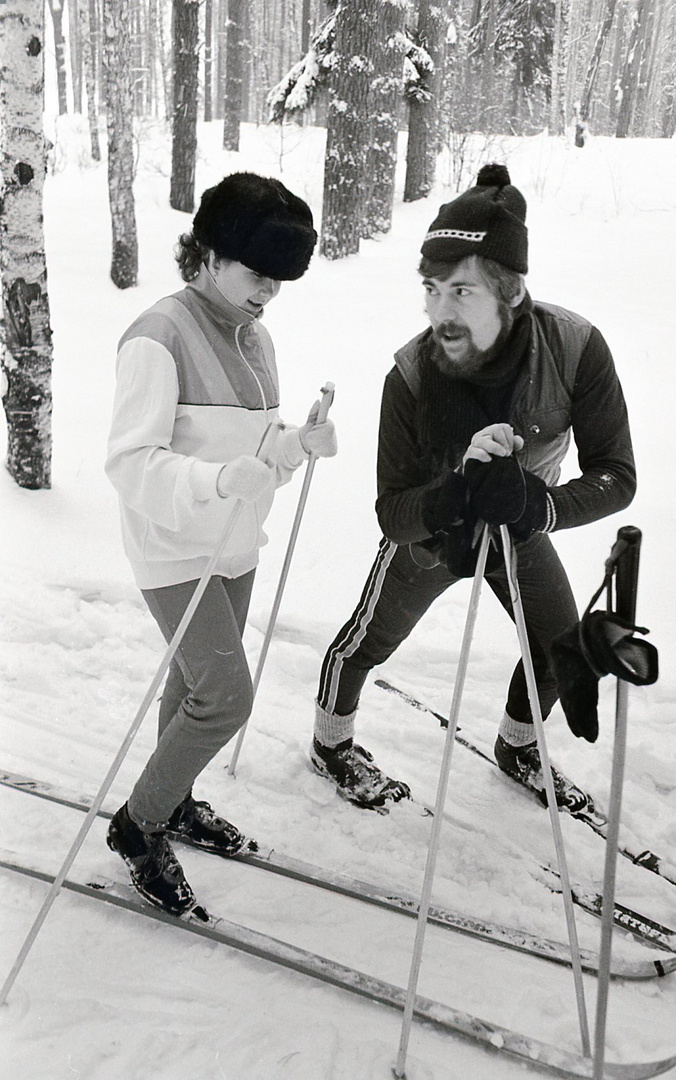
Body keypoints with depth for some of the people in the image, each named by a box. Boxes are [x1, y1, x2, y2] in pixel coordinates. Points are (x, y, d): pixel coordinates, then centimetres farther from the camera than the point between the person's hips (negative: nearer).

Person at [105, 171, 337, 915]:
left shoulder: (253, 338, 7)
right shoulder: (160, 335, -17)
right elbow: (130, 462, -21)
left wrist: (300, 444, -7)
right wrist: (218, 480, -36)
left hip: (236, 547, 8)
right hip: (176, 550, -7)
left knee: (199, 683, 18)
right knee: (226, 696, -9)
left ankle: (172, 802, 40)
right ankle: (137, 826, 13)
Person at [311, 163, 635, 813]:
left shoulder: (575, 349, -31)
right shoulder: (410, 376, -33)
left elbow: (616, 476, -29)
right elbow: (391, 513, -31)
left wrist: (536, 504, -47)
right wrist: (458, 491, -51)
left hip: (519, 532, 3)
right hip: (430, 536, -2)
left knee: (562, 651, 15)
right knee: (366, 644, 12)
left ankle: (517, 747, 47)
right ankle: (331, 745, 43)